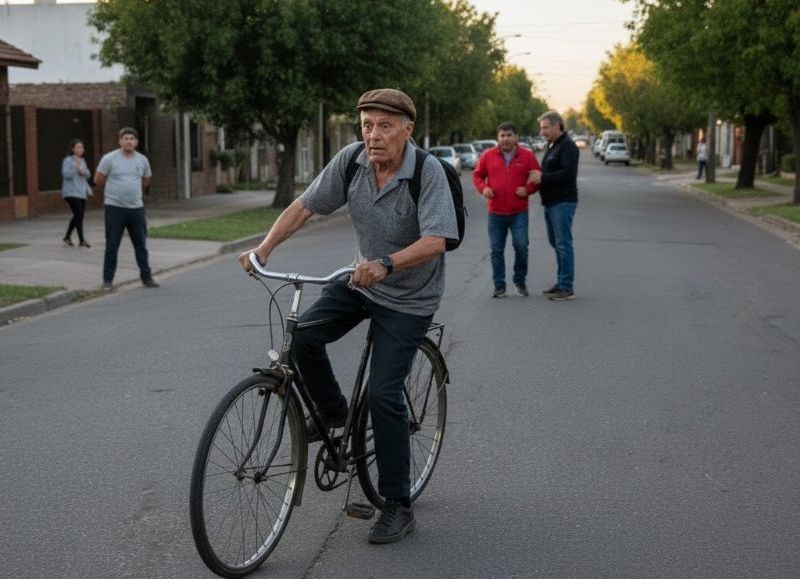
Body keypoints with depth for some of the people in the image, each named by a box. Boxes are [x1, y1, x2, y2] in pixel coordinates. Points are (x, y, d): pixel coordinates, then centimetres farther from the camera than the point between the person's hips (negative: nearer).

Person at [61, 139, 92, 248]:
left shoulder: (82, 161, 16)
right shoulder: (68, 160, -6)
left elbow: (88, 175, 13)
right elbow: (66, 175, -16)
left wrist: (83, 171, -7)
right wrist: (75, 168, -27)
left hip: (81, 193, 8)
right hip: (71, 193, -8)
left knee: (77, 216, 10)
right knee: (79, 214, -16)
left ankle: (67, 238, 23)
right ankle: (81, 240, -16)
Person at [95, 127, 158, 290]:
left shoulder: (142, 160, 7)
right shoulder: (109, 158, -7)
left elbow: (146, 181, 22)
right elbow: (98, 180, -1)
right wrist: (115, 188, 9)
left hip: (136, 208, 4)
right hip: (115, 208, -4)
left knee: (141, 245, 9)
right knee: (112, 246, 1)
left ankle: (146, 277, 18)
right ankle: (108, 280, 9)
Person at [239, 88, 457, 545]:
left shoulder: (427, 171, -23)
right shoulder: (351, 160, -9)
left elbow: (435, 241, -32)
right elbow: (305, 205, -6)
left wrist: (386, 264, -48)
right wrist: (266, 247, -19)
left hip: (408, 298, -5)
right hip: (362, 280, 5)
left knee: (384, 395, -11)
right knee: (303, 336, -16)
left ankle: (399, 507, 4)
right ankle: (332, 412, 15)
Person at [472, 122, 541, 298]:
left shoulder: (527, 156, 2)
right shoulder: (488, 155, 5)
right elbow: (477, 175, 13)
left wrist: (528, 189, -11)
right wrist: (483, 188, -6)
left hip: (519, 212, -1)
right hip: (495, 212, 2)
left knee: (521, 246, -8)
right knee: (497, 250, 4)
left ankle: (520, 281, 13)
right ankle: (499, 285, 13)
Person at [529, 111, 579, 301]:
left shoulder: (567, 146, -12)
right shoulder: (552, 145, 19)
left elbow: (569, 173, -23)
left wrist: (542, 177, -20)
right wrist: (538, 176, 7)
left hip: (563, 203, -10)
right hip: (551, 203, 10)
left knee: (563, 244, -9)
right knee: (556, 243, 13)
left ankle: (567, 288, -6)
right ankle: (562, 283, 21)